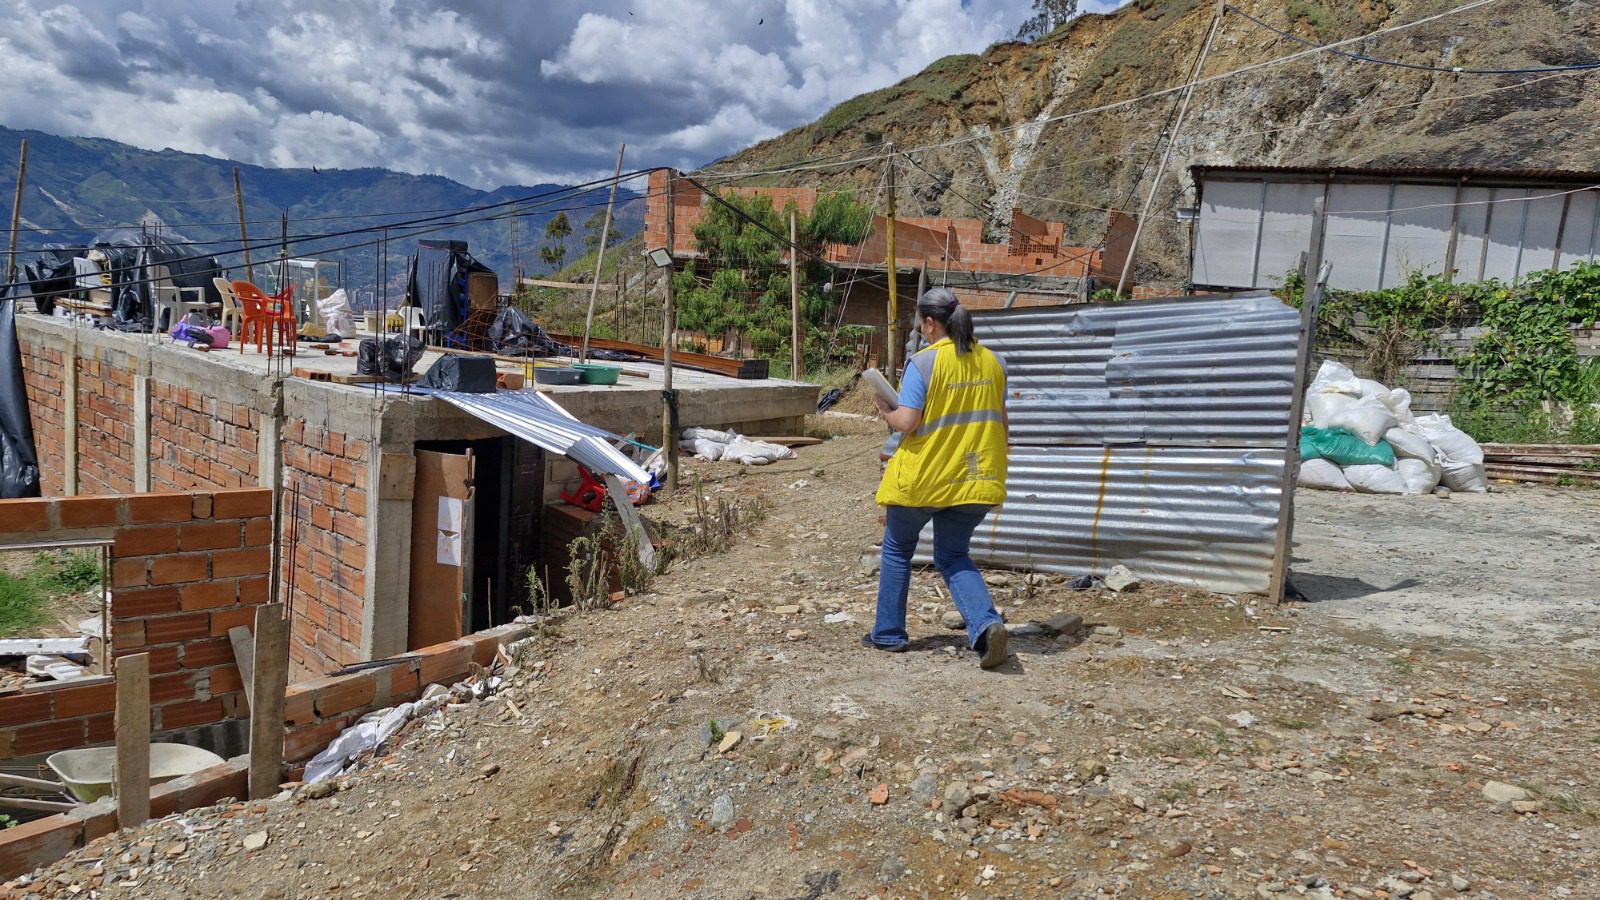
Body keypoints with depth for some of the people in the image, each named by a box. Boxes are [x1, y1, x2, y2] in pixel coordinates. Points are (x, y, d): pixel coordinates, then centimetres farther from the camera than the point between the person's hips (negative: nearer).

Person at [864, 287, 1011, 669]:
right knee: (953, 556, 16)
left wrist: (885, 411, 3)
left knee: (897, 549, 17)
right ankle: (986, 624, -8)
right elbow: (1001, 423, 10)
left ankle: (888, 633, 25)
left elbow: (906, 422, -17)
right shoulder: (992, 362, 5)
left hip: (924, 479, -5)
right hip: (976, 477, 5)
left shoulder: (923, 363, -13)